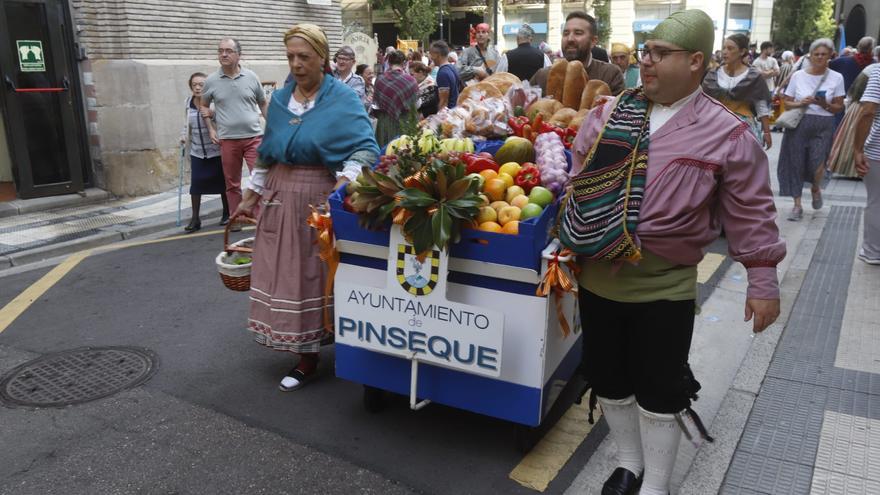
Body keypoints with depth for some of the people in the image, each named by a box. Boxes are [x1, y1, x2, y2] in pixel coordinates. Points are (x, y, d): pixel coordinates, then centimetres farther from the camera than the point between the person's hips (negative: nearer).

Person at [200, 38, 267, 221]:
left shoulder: (251, 77, 2)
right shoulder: (211, 81, 2)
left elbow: (263, 104, 12)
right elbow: (203, 105, 17)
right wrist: (211, 129, 6)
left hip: (254, 137, -1)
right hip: (227, 140, 1)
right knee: (232, 183, 10)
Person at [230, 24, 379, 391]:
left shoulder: (343, 99, -7)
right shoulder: (280, 100, 10)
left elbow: (365, 149, -15)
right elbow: (267, 155, 17)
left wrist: (342, 186, -30)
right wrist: (251, 197, 15)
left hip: (321, 201, -5)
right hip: (281, 199, 6)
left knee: (320, 275, 3)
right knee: (287, 276, 8)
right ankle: (306, 357, 21)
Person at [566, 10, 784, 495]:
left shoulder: (727, 134, -7)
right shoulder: (606, 114, 4)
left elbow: (750, 214, -3)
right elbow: (577, 185, 10)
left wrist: (762, 281, -3)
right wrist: (568, 246, 9)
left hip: (665, 287, -4)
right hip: (597, 277, 4)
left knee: (659, 390, 9)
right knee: (608, 378, 18)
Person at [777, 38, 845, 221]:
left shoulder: (836, 78, 2)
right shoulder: (798, 75, 4)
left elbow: (839, 107, 4)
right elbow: (787, 103, 6)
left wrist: (825, 105, -16)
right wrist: (800, 104, -14)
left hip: (823, 126, -1)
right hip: (798, 124, 1)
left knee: (815, 165, -7)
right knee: (796, 164, 1)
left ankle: (815, 188, 30)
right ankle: (797, 205, 11)